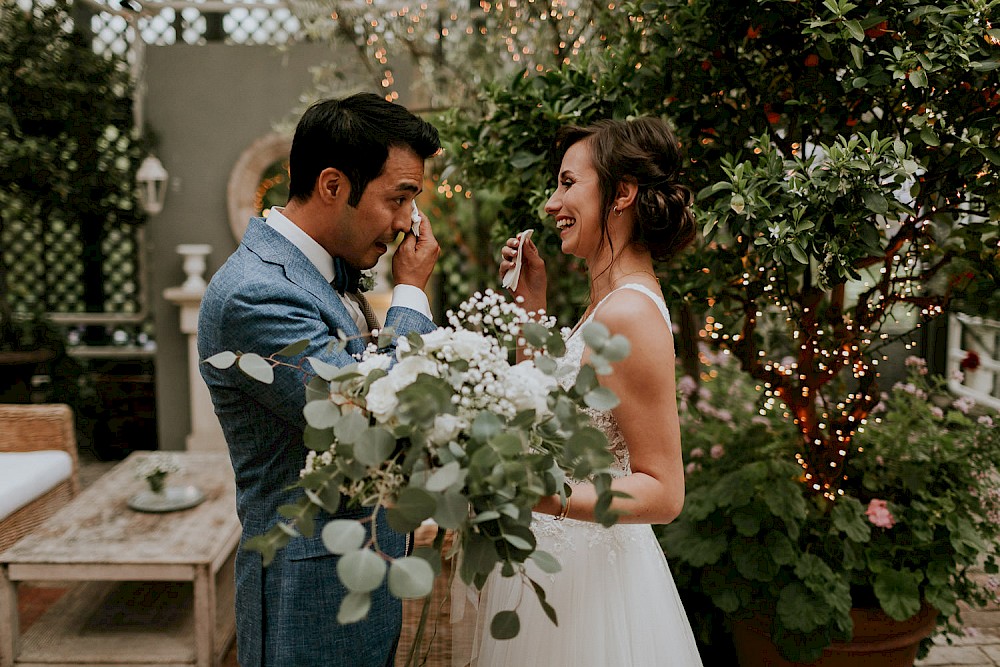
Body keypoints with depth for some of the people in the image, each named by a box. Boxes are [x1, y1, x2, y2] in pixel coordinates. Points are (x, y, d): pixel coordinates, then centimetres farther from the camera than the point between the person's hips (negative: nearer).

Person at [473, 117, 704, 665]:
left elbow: (663, 492, -22)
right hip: (555, 561, 9)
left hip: (586, 577, -9)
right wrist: (534, 305, 11)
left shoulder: (630, 312, -22)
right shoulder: (609, 299, 7)